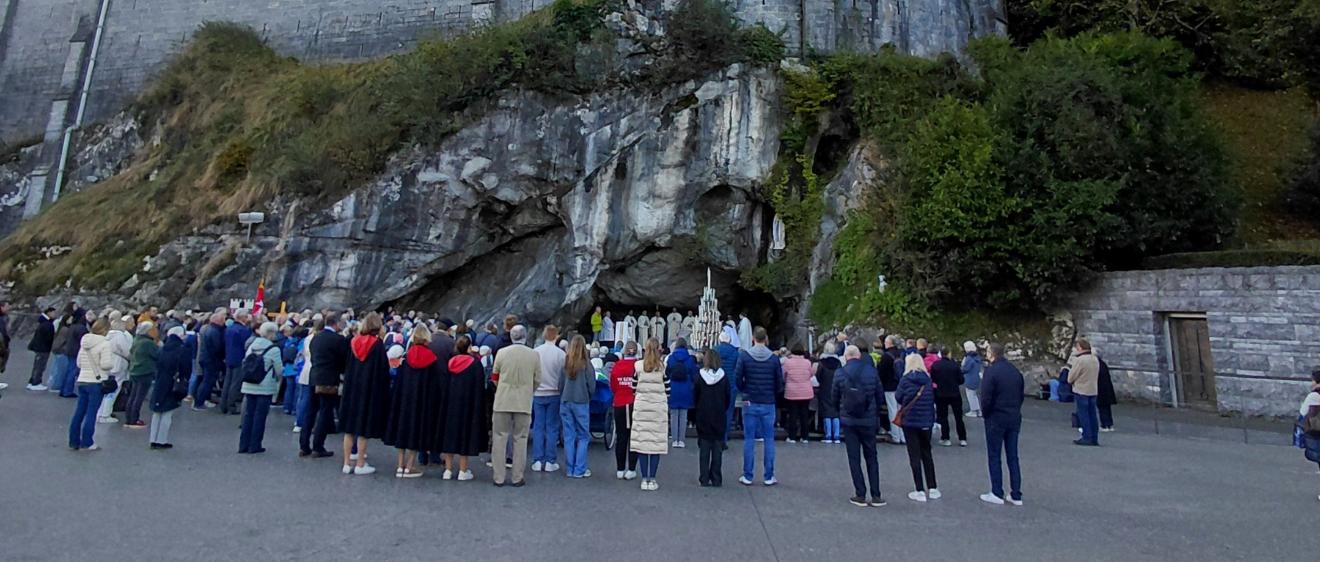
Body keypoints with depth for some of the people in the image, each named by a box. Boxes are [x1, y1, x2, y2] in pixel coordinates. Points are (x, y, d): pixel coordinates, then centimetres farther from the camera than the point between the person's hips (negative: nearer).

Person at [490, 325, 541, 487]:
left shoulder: (501, 352, -4)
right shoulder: (534, 355, -4)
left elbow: (494, 378, 6)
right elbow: (537, 381, 1)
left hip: (502, 402, 0)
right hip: (524, 403, 0)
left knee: (500, 439, 9)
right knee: (520, 440, 9)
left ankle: (498, 478, 13)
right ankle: (517, 478, 13)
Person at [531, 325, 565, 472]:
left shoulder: (535, 352, -4)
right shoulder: (560, 353, -10)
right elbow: (563, 376, -6)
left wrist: (532, 389, 12)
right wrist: (561, 391, 6)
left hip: (538, 394, 2)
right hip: (554, 394, -2)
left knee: (538, 427, 8)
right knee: (552, 428, 6)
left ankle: (537, 461, 10)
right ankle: (550, 461, 8)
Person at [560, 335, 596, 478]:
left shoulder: (565, 362, -3)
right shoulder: (586, 363, -10)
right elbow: (591, 385, -6)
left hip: (565, 402, 3)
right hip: (581, 402, -3)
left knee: (569, 436, 10)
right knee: (583, 436, 8)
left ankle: (569, 469, 15)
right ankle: (579, 470, 8)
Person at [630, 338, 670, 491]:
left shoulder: (638, 366, -1)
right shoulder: (663, 366, -3)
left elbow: (634, 388, 4)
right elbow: (667, 389, 2)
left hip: (641, 408, 1)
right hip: (659, 408, -1)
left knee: (642, 441, 5)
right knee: (657, 442, 4)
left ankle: (644, 479, 9)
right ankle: (652, 479, 6)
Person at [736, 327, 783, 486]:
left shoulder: (744, 355, -7)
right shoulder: (774, 358, -4)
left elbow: (737, 377, -7)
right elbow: (780, 383, -1)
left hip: (750, 403, 0)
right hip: (768, 404, 1)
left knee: (749, 440, 6)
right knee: (769, 439, 8)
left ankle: (747, 476, 10)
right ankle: (769, 477, 12)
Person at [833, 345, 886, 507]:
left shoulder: (840, 373, -7)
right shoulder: (871, 371, -4)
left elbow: (834, 399, 0)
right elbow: (880, 395, 2)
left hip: (849, 421, -1)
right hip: (869, 420, 1)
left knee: (854, 459, 7)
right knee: (871, 458, 13)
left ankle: (860, 495, 8)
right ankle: (876, 496, 12)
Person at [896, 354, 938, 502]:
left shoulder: (906, 379, -10)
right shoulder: (928, 379, 0)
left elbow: (898, 397, -5)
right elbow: (933, 398, 5)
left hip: (910, 421, -4)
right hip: (926, 421, 4)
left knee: (915, 456, 3)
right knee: (927, 454, 16)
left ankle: (920, 491, 4)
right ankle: (933, 489, 21)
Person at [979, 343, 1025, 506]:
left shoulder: (991, 371, -15)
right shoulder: (1015, 371, 6)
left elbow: (986, 397, -17)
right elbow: (1021, 394, 10)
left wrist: (985, 413, -2)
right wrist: (1014, 411, 15)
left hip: (996, 419, -6)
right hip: (1014, 418, 6)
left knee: (994, 456, 4)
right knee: (1013, 457, 12)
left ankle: (997, 494, 8)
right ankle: (1016, 495, 15)